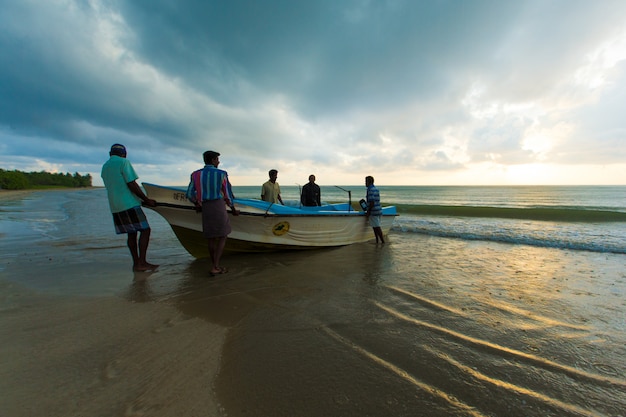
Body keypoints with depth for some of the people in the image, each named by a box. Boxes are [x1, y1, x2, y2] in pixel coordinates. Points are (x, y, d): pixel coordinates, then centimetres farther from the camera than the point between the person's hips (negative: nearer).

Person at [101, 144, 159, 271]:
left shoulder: (104, 167, 19)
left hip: (115, 207, 8)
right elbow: (132, 185, -14)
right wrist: (146, 200, -7)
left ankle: (136, 263, 13)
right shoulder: (124, 162, -5)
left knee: (131, 234, 11)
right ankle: (141, 263, -9)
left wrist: (142, 200, 24)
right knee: (145, 230, -5)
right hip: (129, 205, -8)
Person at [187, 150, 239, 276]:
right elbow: (228, 195, 0)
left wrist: (197, 204, 28)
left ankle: (216, 267, 19)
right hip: (219, 206, -4)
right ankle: (214, 267, -2)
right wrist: (233, 210, 13)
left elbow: (190, 195, 8)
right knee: (222, 237, 5)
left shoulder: (196, 175, 6)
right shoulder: (221, 174, -4)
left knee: (211, 239, 12)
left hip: (205, 209, 4)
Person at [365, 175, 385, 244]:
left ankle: (383, 241, 1)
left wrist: (368, 212, -15)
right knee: (377, 227, 15)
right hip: (379, 211, 9)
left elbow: (372, 203, -22)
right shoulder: (376, 189, 14)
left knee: (377, 228, -3)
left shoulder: (370, 190, -16)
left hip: (373, 212, -9)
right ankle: (377, 241, 21)